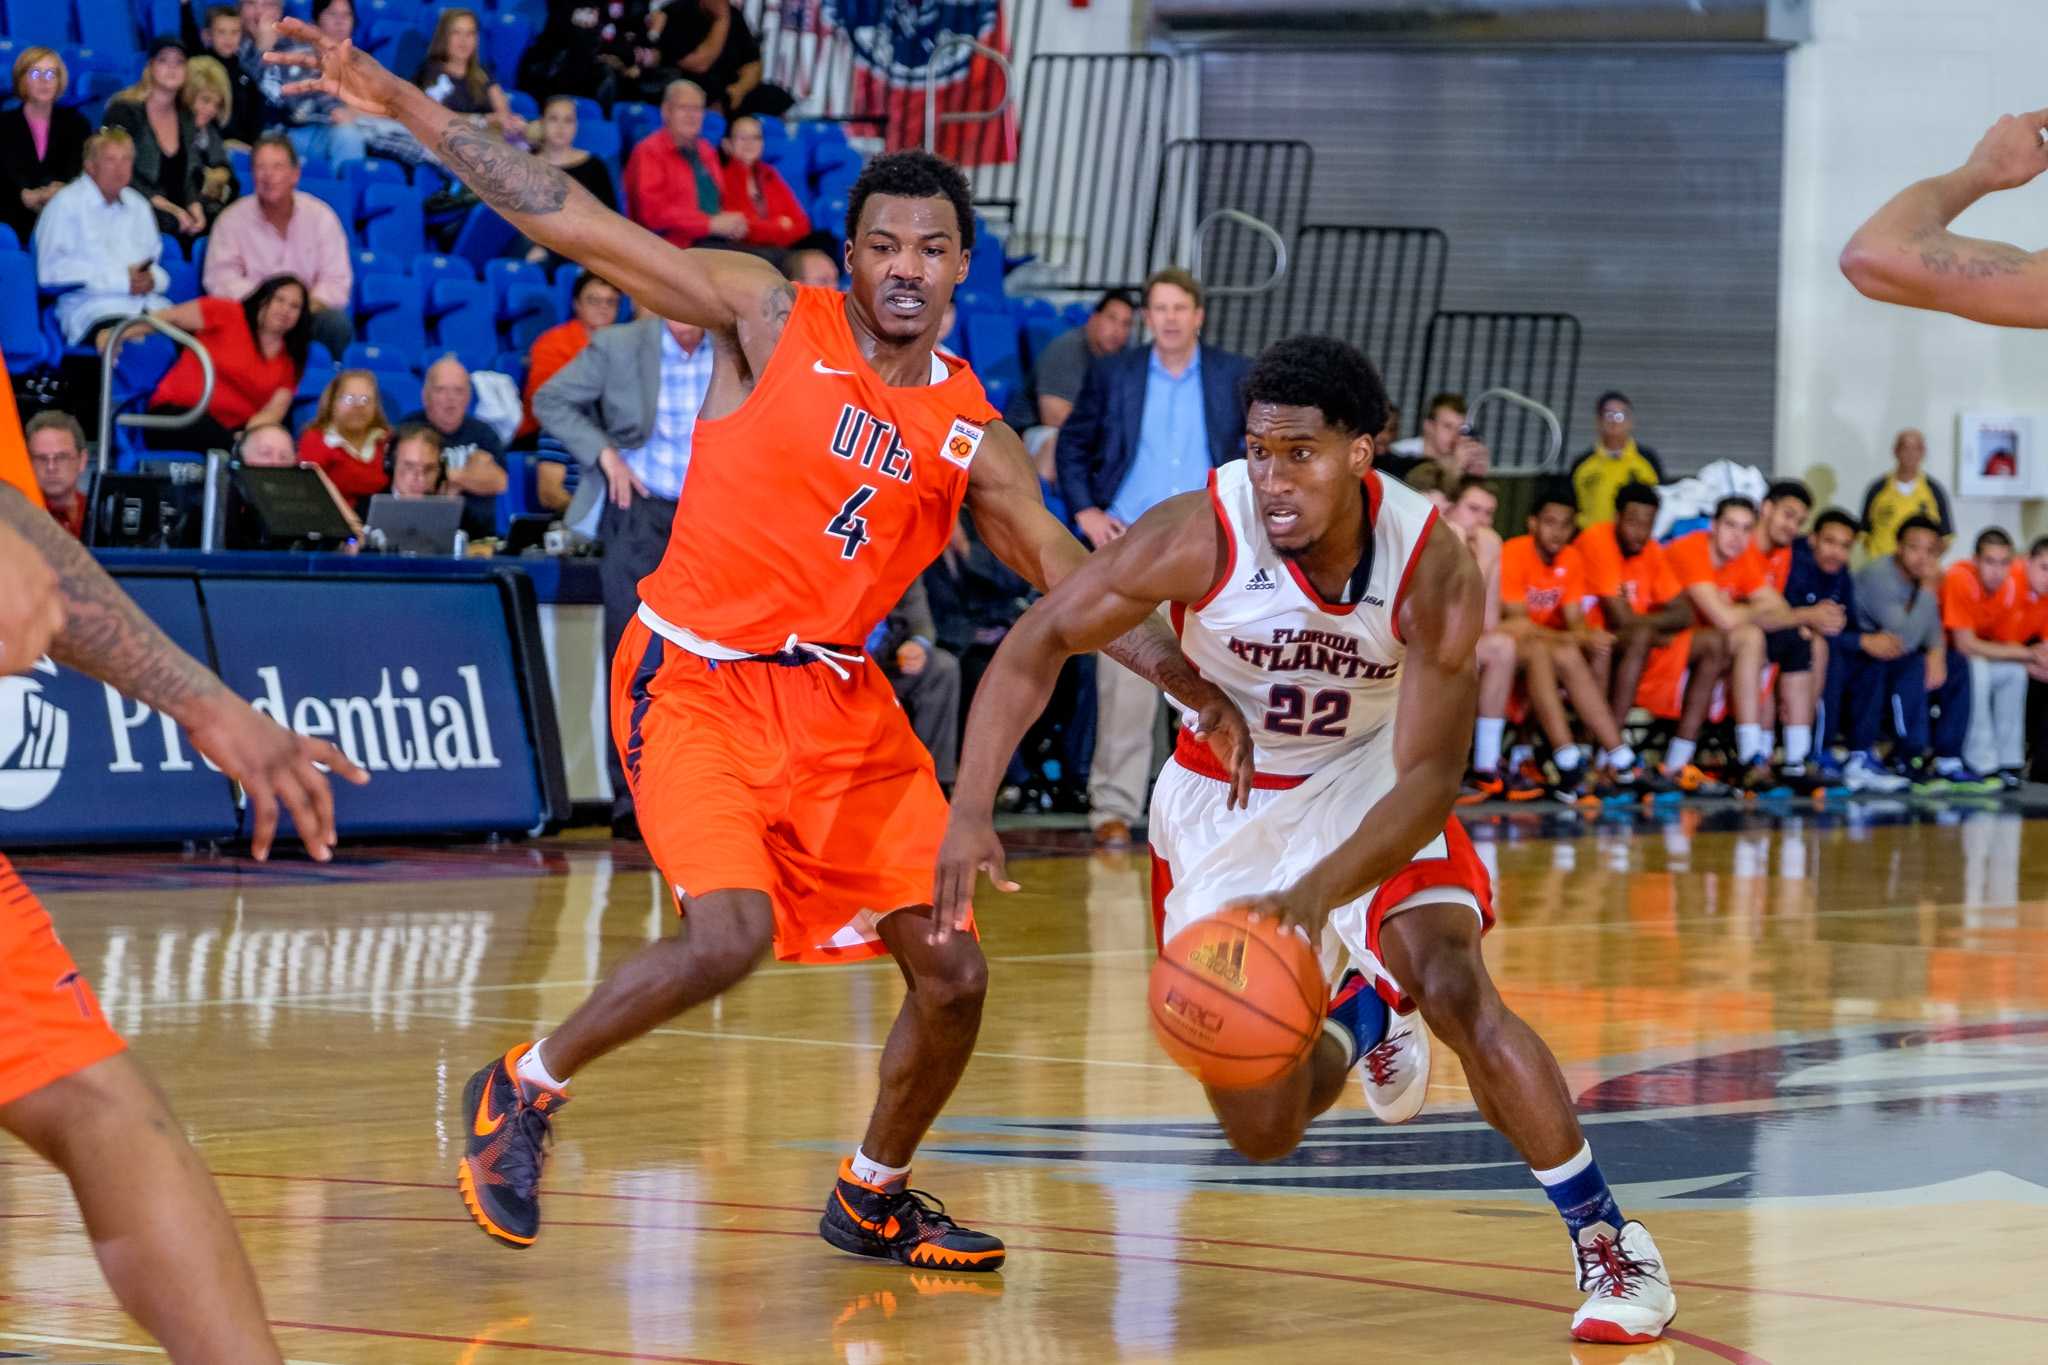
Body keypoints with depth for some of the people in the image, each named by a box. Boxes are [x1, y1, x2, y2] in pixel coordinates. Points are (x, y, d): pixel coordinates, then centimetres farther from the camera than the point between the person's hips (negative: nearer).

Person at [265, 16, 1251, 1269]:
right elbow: (580, 227, -6)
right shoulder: (772, 320, -4)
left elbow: (1069, 577, 8)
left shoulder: (971, 431, 6)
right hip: (697, 681, -5)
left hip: (841, 703, 5)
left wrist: (1202, 695, -1)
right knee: (732, 935, -25)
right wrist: (412, 112, -10)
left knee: (952, 971, 1)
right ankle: (523, 1090, 0)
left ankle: (873, 1198, 26)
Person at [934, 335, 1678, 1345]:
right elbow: (1038, 643, -18)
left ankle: (1611, 1246, -12)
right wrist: (971, 808, -30)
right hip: (1222, 800, 1)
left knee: (1457, 990, -27)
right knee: (1261, 1132, 2)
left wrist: (1315, 895, -42)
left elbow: (1429, 780, -26)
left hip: (1369, 782, -1)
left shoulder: (1432, 568, -26)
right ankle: (1362, 1018, 39)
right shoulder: (1202, 535, -28)